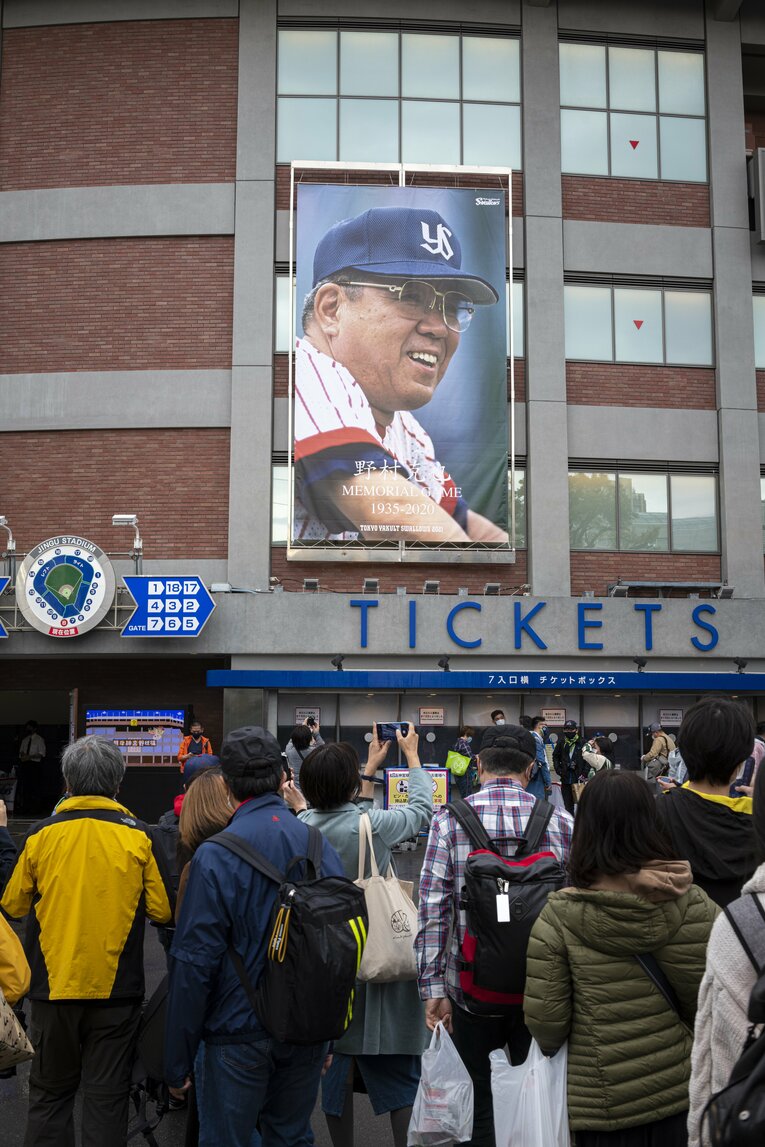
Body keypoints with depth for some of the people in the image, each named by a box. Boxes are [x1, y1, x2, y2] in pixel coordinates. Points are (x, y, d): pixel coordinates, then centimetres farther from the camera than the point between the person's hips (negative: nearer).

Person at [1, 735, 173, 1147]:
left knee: (50, 1092, 17)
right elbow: (162, 911, -4)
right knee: (107, 1096, 10)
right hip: (117, 989, -1)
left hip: (54, 986, 1)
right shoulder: (138, 837, -8)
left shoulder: (41, 834, -5)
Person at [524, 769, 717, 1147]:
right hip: (683, 1093, 1)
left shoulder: (557, 918, -17)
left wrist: (551, 1049, 9)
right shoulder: (691, 905, -14)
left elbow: (544, 1023, -13)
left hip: (599, 1106, -1)